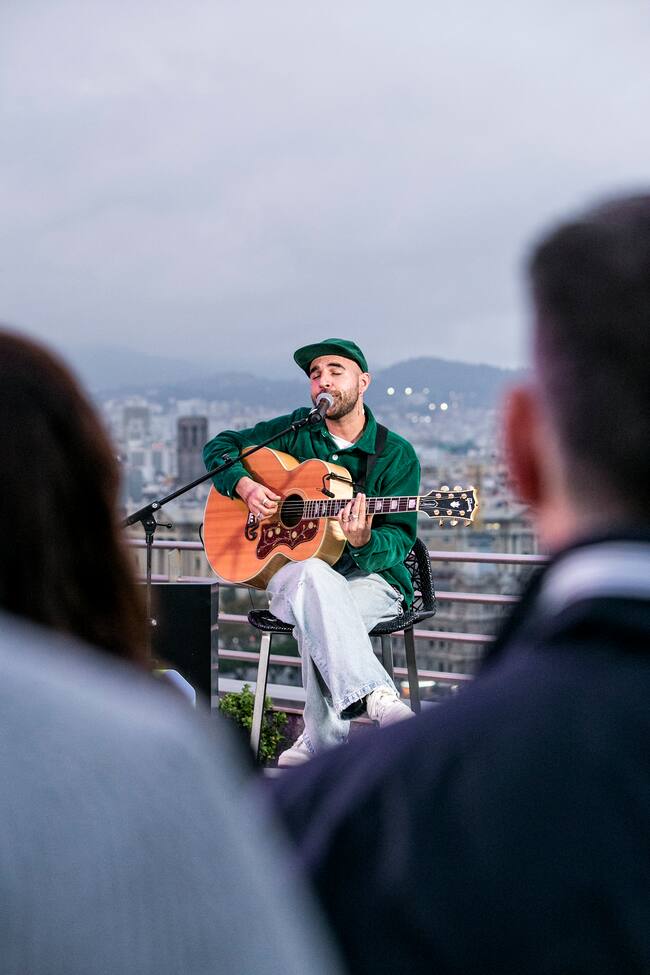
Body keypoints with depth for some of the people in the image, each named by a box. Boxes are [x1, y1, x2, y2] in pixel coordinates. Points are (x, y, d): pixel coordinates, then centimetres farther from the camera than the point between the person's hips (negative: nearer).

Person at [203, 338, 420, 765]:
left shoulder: (396, 454, 2)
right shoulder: (297, 430, 10)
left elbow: (400, 538, -7)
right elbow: (219, 446, 19)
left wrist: (364, 542, -30)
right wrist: (246, 486, -3)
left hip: (372, 577, -1)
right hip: (291, 567, 2)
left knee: (317, 617, -39)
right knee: (314, 576, -39)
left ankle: (323, 740, -35)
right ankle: (378, 698, -53)